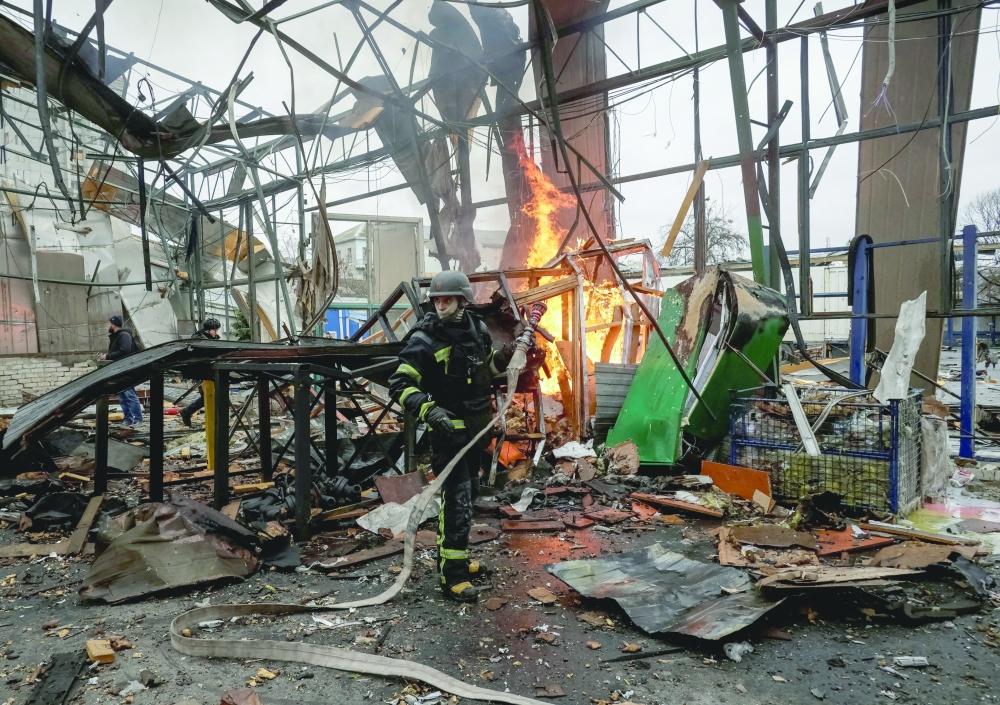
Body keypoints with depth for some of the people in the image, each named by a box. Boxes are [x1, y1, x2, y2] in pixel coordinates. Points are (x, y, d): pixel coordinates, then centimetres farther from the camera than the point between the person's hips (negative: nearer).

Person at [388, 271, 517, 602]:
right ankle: (453, 576, 2)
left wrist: (510, 352, 4)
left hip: (477, 426, 8)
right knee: (458, 500, -8)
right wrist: (428, 409, -32)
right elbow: (399, 385, -19)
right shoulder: (425, 339, -17)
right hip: (449, 429, -8)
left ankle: (456, 558, 35)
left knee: (469, 492, 18)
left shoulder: (477, 328, 4)